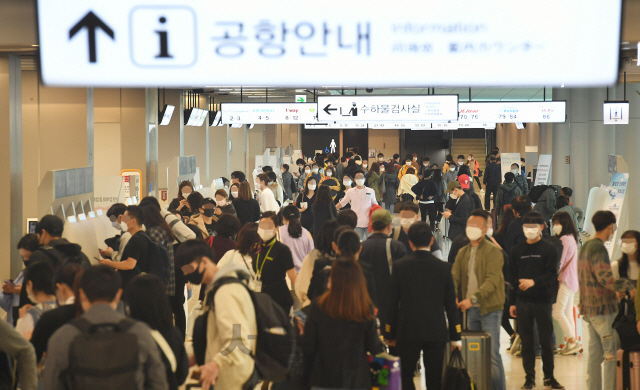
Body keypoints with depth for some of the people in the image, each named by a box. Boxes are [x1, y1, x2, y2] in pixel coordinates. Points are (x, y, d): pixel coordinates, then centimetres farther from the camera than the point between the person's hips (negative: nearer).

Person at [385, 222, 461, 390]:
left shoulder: (399, 266, -4)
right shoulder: (444, 268, -1)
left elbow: (392, 303, -1)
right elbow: (451, 305, 2)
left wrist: (390, 334, 8)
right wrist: (455, 336, 10)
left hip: (408, 332, -1)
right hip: (437, 332, 1)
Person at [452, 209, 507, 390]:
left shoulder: (493, 251, -7)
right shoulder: (463, 253, 13)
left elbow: (492, 280, -17)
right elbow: (454, 277, 7)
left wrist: (473, 298, -27)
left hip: (489, 309, -6)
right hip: (471, 309, 6)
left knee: (492, 353, -9)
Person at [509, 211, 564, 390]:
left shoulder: (549, 249, 1)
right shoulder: (517, 251, 10)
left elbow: (551, 275, -7)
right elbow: (512, 278, 12)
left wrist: (534, 282, -23)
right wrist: (512, 302, 8)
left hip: (543, 301, -2)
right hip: (523, 301, 2)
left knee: (546, 341, 3)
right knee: (526, 342, 4)